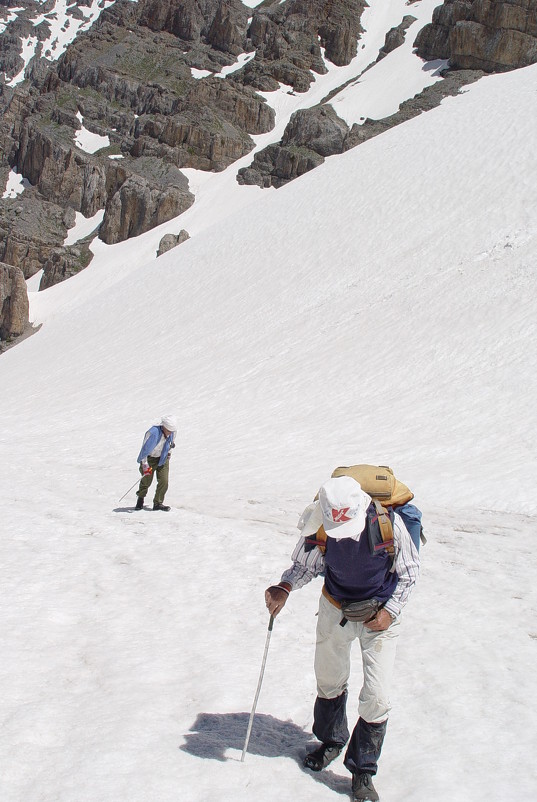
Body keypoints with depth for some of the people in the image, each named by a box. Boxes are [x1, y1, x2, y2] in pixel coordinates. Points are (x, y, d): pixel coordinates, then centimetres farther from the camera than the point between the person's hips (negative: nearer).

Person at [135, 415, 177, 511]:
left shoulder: (172, 432, -17)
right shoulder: (153, 433, -34)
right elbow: (145, 449, -27)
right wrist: (144, 464, -27)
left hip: (163, 458, 4)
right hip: (150, 458, -4)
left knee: (164, 481, -7)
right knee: (146, 481, 9)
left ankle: (158, 503, 7)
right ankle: (141, 496, 40)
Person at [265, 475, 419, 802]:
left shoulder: (388, 523, -29)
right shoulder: (319, 526, -24)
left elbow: (410, 570, -11)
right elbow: (305, 564, -7)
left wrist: (390, 610, -17)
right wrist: (285, 587, -26)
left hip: (380, 615, -2)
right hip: (335, 611, 3)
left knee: (377, 697, -6)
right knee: (329, 681, 19)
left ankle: (363, 771, 15)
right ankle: (332, 741, 47)